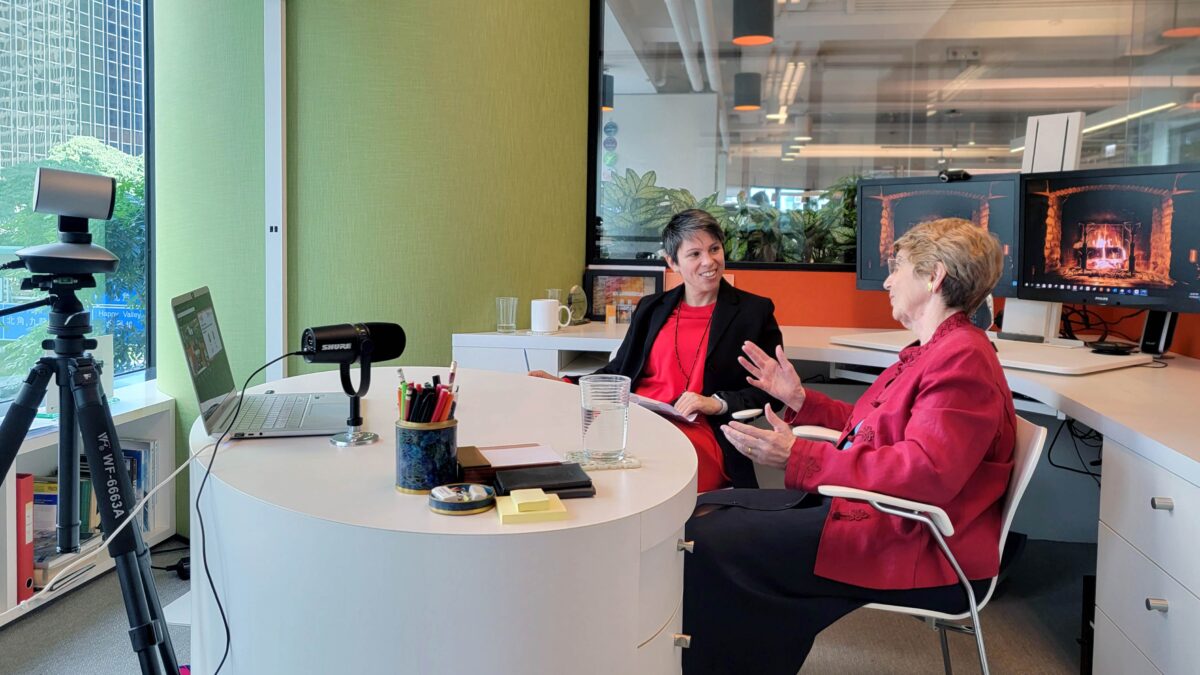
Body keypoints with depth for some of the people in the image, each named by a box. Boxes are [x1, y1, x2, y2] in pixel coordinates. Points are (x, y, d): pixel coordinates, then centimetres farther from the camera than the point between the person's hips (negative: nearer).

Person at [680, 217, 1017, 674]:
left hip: (917, 550, -11)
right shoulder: (934, 351, 17)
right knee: (703, 511, 6)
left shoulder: (963, 358, -17)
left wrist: (800, 458, -28)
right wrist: (799, 399, 18)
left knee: (708, 544, -19)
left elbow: (926, 472, -28)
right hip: (865, 501, 11)